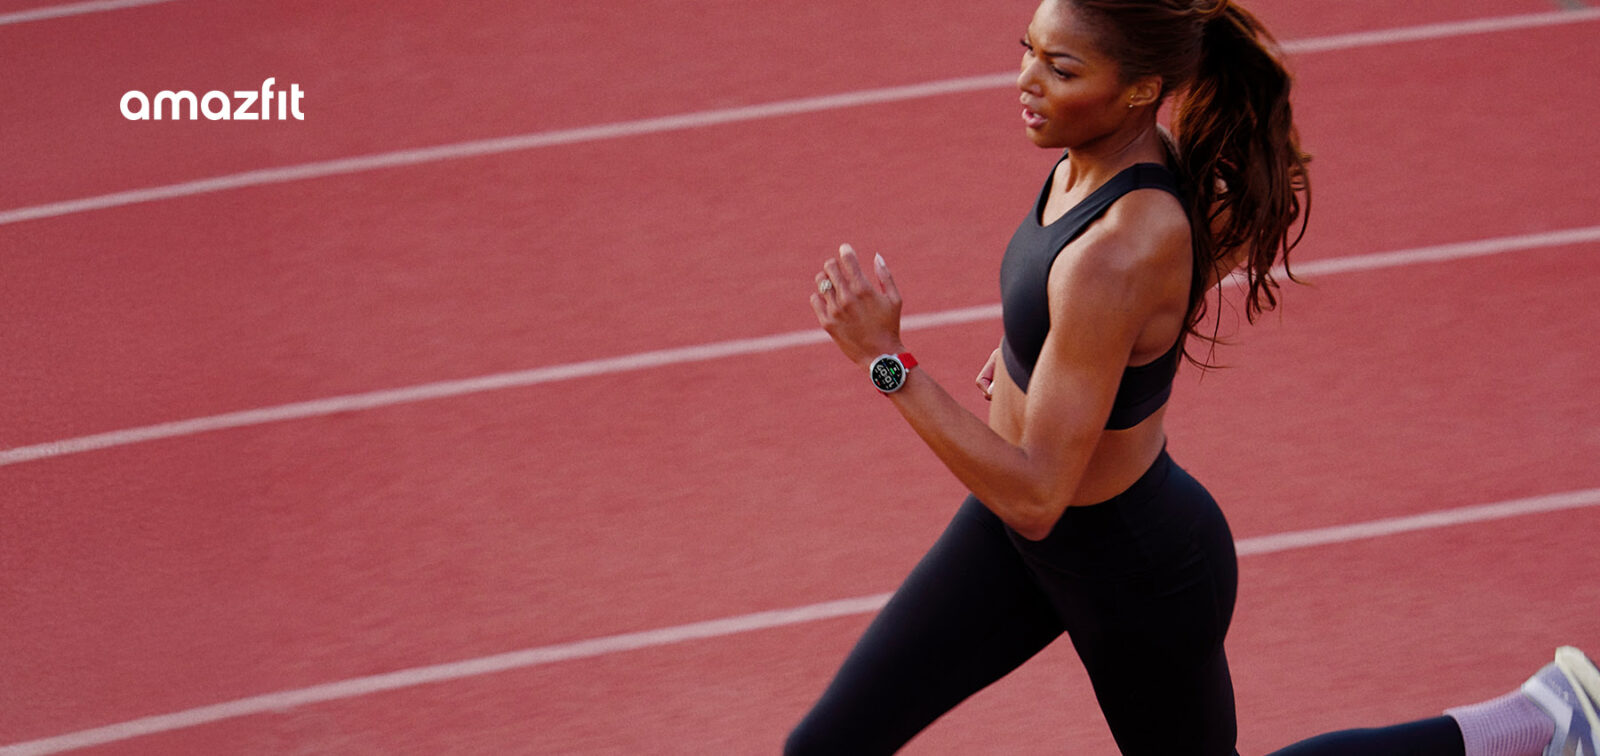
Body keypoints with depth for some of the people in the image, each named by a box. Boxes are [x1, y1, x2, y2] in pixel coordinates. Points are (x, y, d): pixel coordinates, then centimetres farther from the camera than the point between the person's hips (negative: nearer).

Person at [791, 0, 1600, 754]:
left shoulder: (1115, 262, -37)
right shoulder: (1137, 146, -12)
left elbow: (1036, 497, -34)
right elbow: (1230, 229, 12)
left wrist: (886, 359, -35)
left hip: (1134, 571, -8)